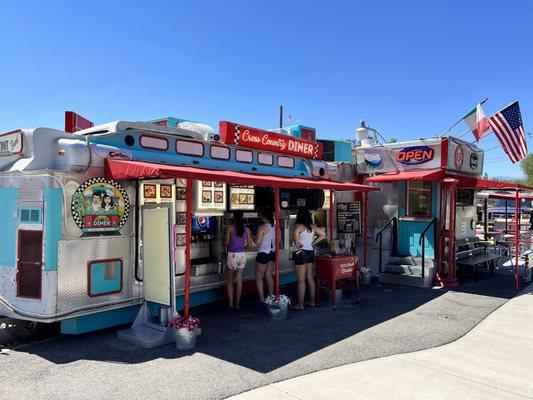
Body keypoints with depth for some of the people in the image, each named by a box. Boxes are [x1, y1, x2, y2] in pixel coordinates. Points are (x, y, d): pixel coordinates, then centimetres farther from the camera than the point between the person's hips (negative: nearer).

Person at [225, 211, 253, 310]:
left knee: (230, 280, 11)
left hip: (232, 254, -3)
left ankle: (231, 304, 9)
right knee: (239, 280, 10)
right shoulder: (246, 229, 2)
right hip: (242, 254, 3)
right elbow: (250, 244, 5)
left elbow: (226, 243, -6)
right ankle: (237, 304, 14)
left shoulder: (230, 227, -7)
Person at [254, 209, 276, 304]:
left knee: (259, 277, 5)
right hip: (272, 253, 6)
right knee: (269, 276, 17)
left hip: (263, 253, -6)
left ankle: (262, 299, 3)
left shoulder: (262, 227, -15)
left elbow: (258, 243, -16)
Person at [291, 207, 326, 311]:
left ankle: (300, 305, 4)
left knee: (301, 280, -2)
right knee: (310, 278, 16)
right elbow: (323, 234, 18)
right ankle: (312, 301, 24)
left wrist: (296, 244, -20)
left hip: (301, 253, -7)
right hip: (311, 252, 7)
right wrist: (313, 243, 14)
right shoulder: (312, 226, 8)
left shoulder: (299, 226, -12)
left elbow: (295, 233, -34)